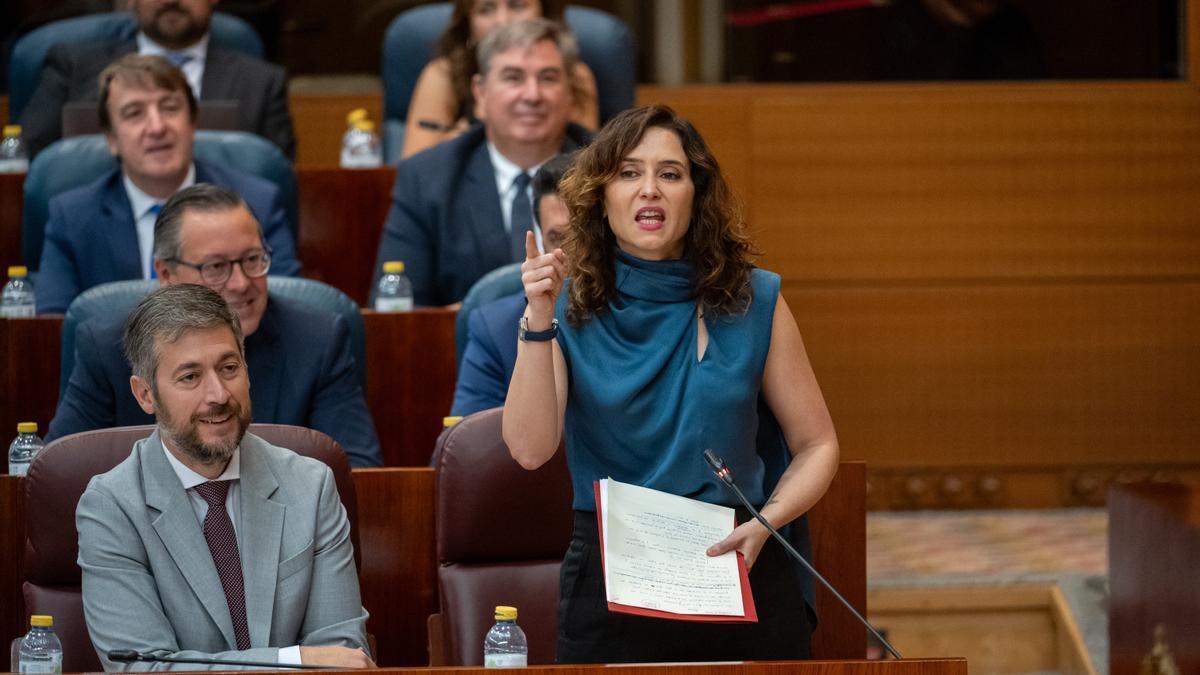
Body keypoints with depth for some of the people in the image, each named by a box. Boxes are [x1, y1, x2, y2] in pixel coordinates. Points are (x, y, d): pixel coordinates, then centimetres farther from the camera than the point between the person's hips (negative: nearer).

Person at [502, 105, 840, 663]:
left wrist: (766, 523, -13)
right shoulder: (571, 307, -1)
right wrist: (539, 321, -20)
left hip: (741, 579, 1)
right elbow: (530, 449, -13)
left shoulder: (753, 302, 0)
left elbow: (817, 445, 4)